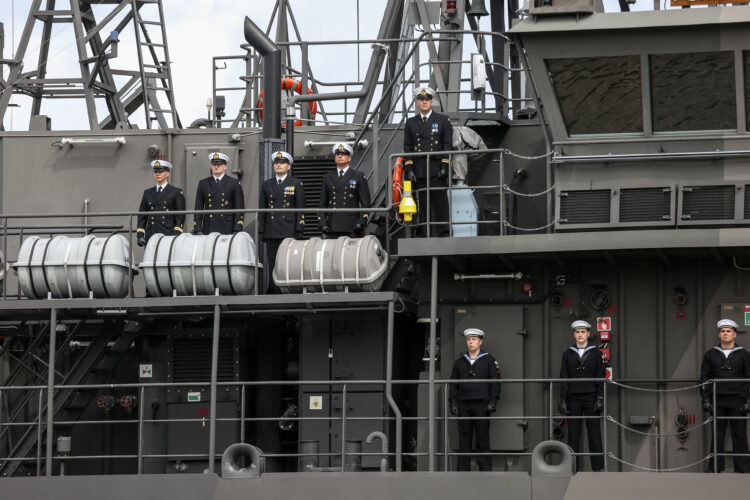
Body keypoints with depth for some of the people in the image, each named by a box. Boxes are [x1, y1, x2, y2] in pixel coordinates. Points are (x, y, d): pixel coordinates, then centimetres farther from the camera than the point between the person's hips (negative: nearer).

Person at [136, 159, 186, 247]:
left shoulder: (176, 193, 6)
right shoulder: (147, 193, 17)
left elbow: (180, 217, 0)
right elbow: (142, 216, 17)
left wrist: (177, 235, -11)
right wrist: (140, 234, 5)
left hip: (168, 236, -3)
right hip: (151, 236, 3)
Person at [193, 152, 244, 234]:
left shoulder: (234, 184, 6)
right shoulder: (203, 184, 13)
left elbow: (239, 209, 2)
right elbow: (198, 208, 11)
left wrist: (236, 231, -7)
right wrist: (197, 231, 2)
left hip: (227, 231, -2)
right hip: (208, 231, 2)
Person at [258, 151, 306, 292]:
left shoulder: (296, 184, 6)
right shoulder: (267, 184, 15)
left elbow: (301, 209, 2)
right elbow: (262, 209, 15)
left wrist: (299, 230, -6)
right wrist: (261, 231, 8)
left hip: (289, 231, -3)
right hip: (272, 231, 3)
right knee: (273, 263, 1)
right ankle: (275, 291, 3)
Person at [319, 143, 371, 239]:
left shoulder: (358, 176, 8)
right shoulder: (327, 177, 16)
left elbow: (365, 202, 3)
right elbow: (323, 203, 15)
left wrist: (361, 222, -8)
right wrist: (323, 223, 3)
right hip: (333, 227, 2)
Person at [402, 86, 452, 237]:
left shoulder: (443, 120, 7)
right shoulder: (411, 123, 13)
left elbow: (447, 145, 2)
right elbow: (407, 148, 11)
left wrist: (444, 167, -8)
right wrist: (409, 169, 0)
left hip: (437, 170, -2)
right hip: (419, 172, 2)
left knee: (440, 205, -4)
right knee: (422, 207, 2)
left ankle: (443, 235, -2)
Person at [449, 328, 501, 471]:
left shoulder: (489, 361, 6)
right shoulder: (459, 362, 15)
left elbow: (495, 382, 2)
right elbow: (453, 384, 15)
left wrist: (492, 402, -7)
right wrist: (453, 403, 5)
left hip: (481, 405, -3)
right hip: (463, 405, 3)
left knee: (483, 439, -4)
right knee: (464, 439, 2)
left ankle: (486, 470, -1)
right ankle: (463, 471, 5)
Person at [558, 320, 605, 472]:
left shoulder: (595, 353, 5)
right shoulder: (568, 354, 8)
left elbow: (600, 377, 3)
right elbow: (564, 378, 7)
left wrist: (600, 399, -6)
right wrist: (563, 400, 0)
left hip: (591, 397, -1)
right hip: (573, 398, 1)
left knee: (594, 433, -1)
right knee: (573, 434, 1)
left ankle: (597, 468, 3)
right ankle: (573, 469, 5)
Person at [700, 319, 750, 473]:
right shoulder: (710, 355, 10)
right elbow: (704, 378, 10)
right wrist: (705, 400, 0)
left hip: (737, 401, -1)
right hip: (717, 401, 1)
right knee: (717, 436, 2)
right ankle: (715, 469, 6)